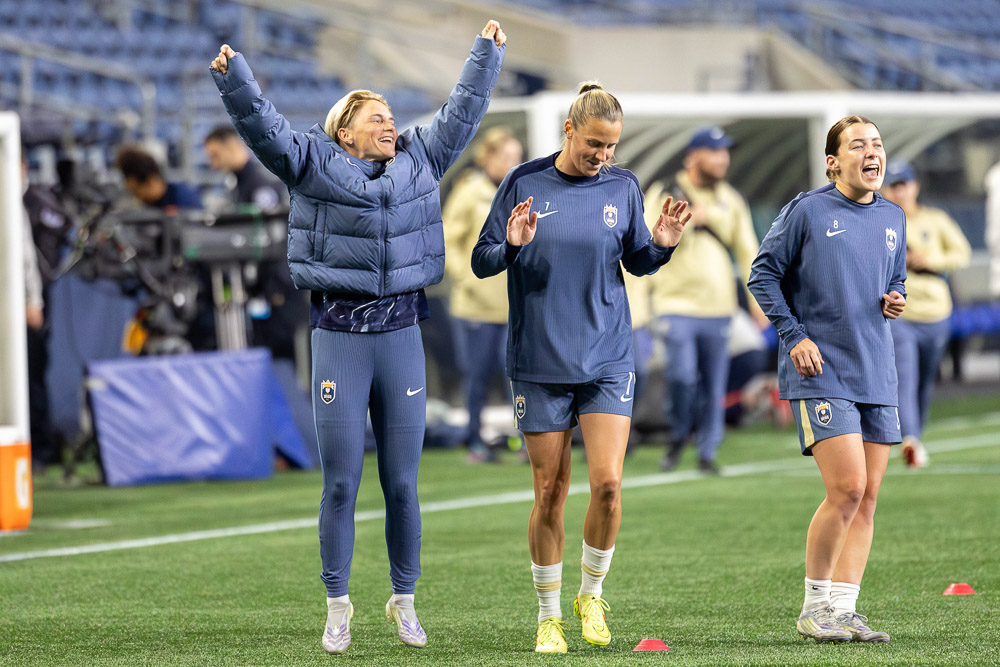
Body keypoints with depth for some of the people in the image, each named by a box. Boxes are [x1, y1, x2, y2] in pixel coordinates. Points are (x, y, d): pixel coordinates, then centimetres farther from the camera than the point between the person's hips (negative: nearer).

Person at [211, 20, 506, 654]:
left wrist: (488, 54, 25)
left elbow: (462, 114, 21)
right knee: (340, 483, 0)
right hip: (339, 336, -3)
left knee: (402, 484, 5)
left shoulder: (419, 162, 11)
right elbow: (263, 125, -9)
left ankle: (405, 601, 17)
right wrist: (234, 77, -23)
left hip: (402, 337, 3)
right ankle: (338, 607, 9)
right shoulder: (314, 164, 1)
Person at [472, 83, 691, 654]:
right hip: (540, 364, -1)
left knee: (607, 482, -12)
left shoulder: (623, 187, 3)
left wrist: (662, 245, -6)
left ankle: (592, 594, 11)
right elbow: (482, 262, 1)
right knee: (550, 492, 2)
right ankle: (549, 616, 16)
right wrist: (511, 246, -20)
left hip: (607, 361, 1)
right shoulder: (525, 183, -2)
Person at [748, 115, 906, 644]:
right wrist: (795, 336, -9)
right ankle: (814, 608, -1)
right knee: (847, 488, -15)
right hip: (820, 371, -6)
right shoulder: (807, 210, -5)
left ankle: (843, 610, 8)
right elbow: (764, 274, 0)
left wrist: (895, 300, 3)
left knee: (867, 497, 3)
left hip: (876, 374, 6)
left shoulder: (892, 218, 12)